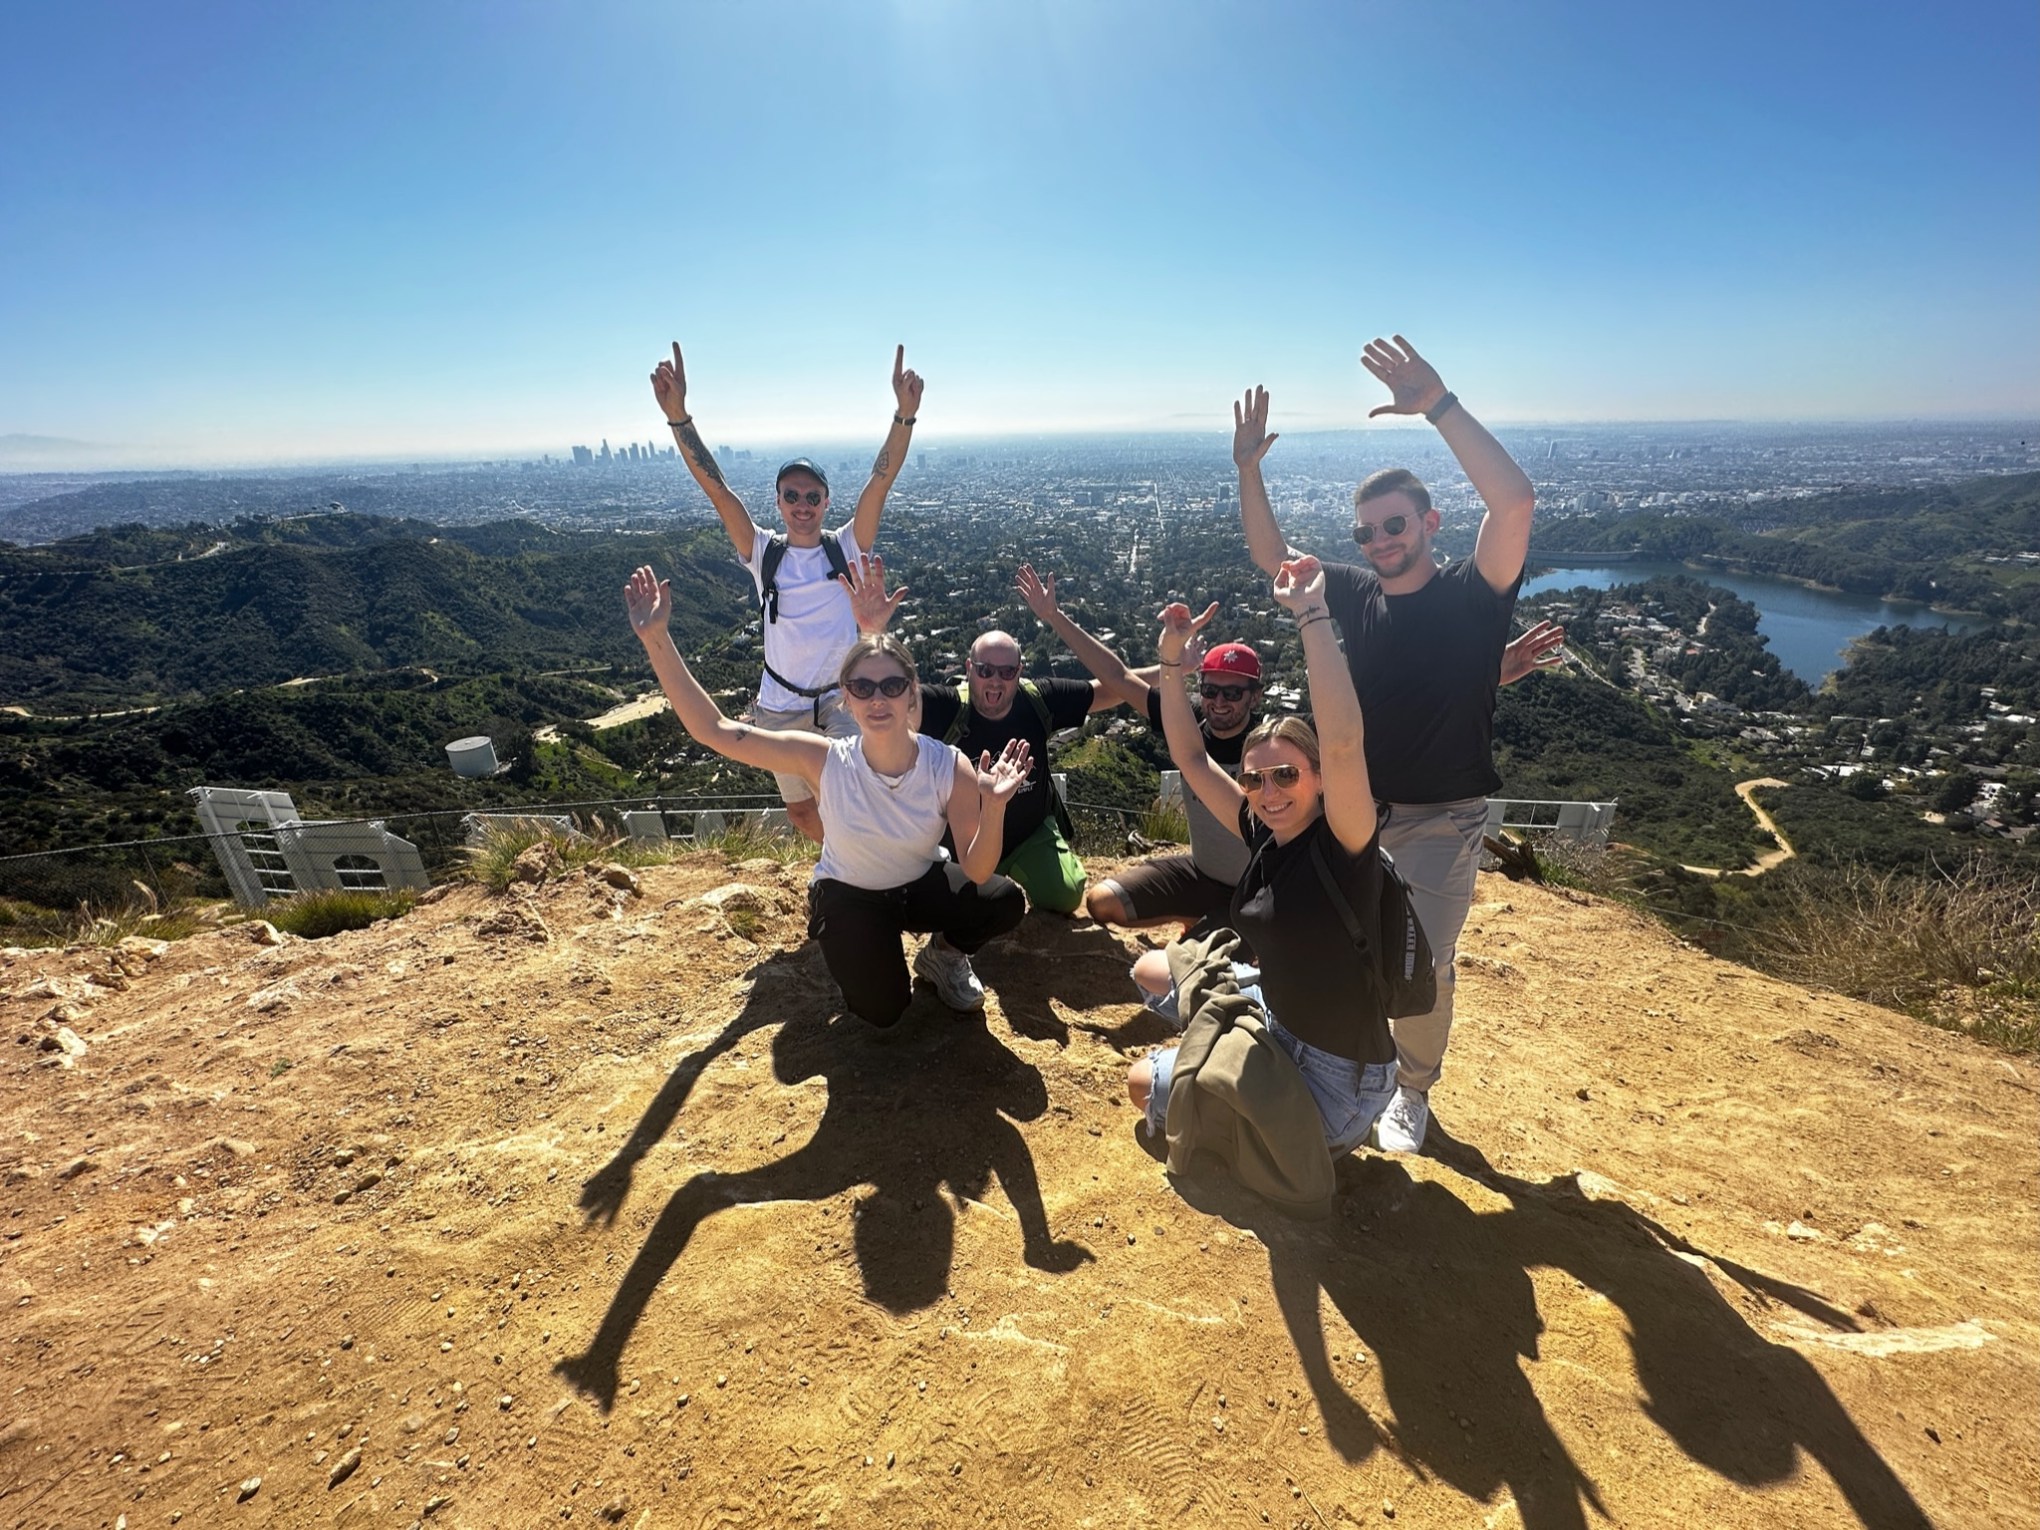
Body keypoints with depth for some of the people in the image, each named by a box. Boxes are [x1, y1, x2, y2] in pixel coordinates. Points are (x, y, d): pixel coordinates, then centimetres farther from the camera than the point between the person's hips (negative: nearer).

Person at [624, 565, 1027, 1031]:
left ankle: (945, 954, 9)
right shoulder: (823, 761, -27)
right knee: (882, 1012, -17)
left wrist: (994, 806, -44)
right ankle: (869, 949, 18)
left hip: (923, 884, 1)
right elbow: (713, 729, -29)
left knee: (1005, 902, -25)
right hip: (848, 896, -1)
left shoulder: (950, 768, -26)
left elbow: (977, 871, -26)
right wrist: (657, 640, -35)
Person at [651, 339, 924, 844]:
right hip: (781, 707, 3)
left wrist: (905, 413, -25)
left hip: (841, 701, -2)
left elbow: (881, 481, -13)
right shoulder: (763, 553, 1)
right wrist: (678, 416, -18)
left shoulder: (846, 548, -2)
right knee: (800, 812, 16)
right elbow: (716, 487, -8)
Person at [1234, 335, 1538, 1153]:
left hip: (1441, 820, -4)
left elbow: (1515, 501, -30)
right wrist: (1248, 469, -8)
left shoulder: (1472, 594, -12)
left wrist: (1438, 404, -34)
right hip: (1358, 807, 4)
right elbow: (1271, 556, 6)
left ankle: (1412, 1092, 22)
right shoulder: (1357, 593, 1)